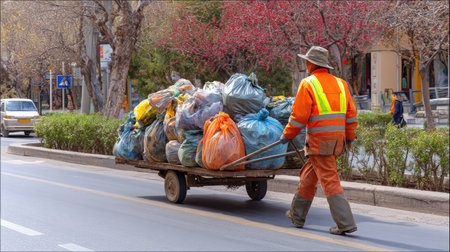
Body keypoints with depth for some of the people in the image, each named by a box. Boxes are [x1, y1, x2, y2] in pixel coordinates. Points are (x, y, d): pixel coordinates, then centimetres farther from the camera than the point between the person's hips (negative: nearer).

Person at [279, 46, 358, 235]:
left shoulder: (308, 84, -10)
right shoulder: (340, 84, 9)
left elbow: (299, 115, -12)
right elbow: (350, 114, 10)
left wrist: (287, 135, 2)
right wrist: (350, 136, 21)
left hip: (319, 142, -7)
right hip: (337, 140, 7)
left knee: (330, 182, -6)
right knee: (308, 176, 20)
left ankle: (346, 223, -11)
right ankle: (297, 215, 30)